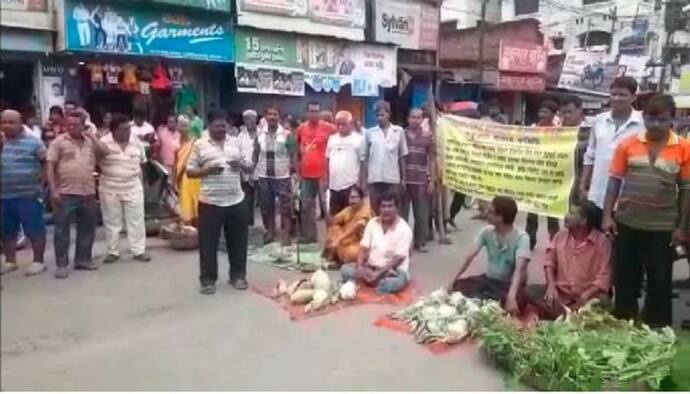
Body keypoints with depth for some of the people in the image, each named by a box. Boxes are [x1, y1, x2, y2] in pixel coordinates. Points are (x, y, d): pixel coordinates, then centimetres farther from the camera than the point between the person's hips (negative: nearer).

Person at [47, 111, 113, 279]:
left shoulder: (91, 141, 12)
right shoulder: (59, 142, -1)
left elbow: (106, 152, 3)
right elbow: (50, 167, -5)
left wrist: (92, 137, -2)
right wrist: (53, 191, -12)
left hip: (88, 193, 4)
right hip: (65, 194, -4)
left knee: (87, 229, 12)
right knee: (61, 230, -1)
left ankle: (83, 259, 24)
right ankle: (61, 264, 6)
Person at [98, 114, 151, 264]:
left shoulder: (136, 142, 1)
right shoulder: (104, 143, -9)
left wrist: (140, 183, 12)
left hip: (133, 188, 2)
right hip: (109, 188, -2)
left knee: (136, 220, 3)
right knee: (112, 222, 9)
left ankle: (139, 250, 13)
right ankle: (113, 252, 21)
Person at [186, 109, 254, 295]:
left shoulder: (238, 142, 8)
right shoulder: (199, 144, 1)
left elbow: (249, 165, 8)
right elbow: (190, 171, 0)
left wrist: (241, 165, -14)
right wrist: (207, 170, -17)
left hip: (236, 200, 3)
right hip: (210, 202, -2)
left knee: (238, 240, 10)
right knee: (208, 242, 3)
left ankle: (238, 275, 25)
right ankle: (208, 280, 16)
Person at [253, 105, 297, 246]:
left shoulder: (287, 135, -7)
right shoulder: (260, 134, 3)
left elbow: (294, 155, -7)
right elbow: (255, 155, 9)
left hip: (282, 177, -3)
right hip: (264, 177, 4)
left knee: (286, 207, -1)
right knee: (266, 207, 13)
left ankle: (286, 235, 6)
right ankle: (269, 232, 28)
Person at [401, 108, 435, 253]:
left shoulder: (428, 137, 5)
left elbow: (431, 160, 6)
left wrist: (431, 180, 1)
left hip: (421, 180, 1)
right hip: (403, 179, 0)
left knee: (422, 213, 5)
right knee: (402, 211, 6)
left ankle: (420, 242, 16)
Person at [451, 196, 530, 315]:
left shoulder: (521, 237, -22)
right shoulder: (486, 232, -5)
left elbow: (520, 268, -34)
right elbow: (471, 256, -9)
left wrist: (511, 296, -49)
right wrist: (455, 278, -20)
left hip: (510, 283, -4)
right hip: (489, 279, 4)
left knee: (515, 300, -37)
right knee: (458, 286, -18)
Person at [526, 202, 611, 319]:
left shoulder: (602, 241, -8)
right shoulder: (561, 235, 6)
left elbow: (603, 277, -12)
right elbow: (550, 263, 10)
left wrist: (585, 296, -24)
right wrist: (551, 286, -7)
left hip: (588, 297, -4)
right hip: (560, 292, 4)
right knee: (530, 291, -20)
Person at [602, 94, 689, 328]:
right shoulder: (628, 144, -1)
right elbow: (615, 181, 2)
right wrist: (607, 215, -3)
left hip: (662, 227, -1)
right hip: (626, 223, 1)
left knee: (660, 282, 9)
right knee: (624, 279, 11)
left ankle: (658, 330, 24)